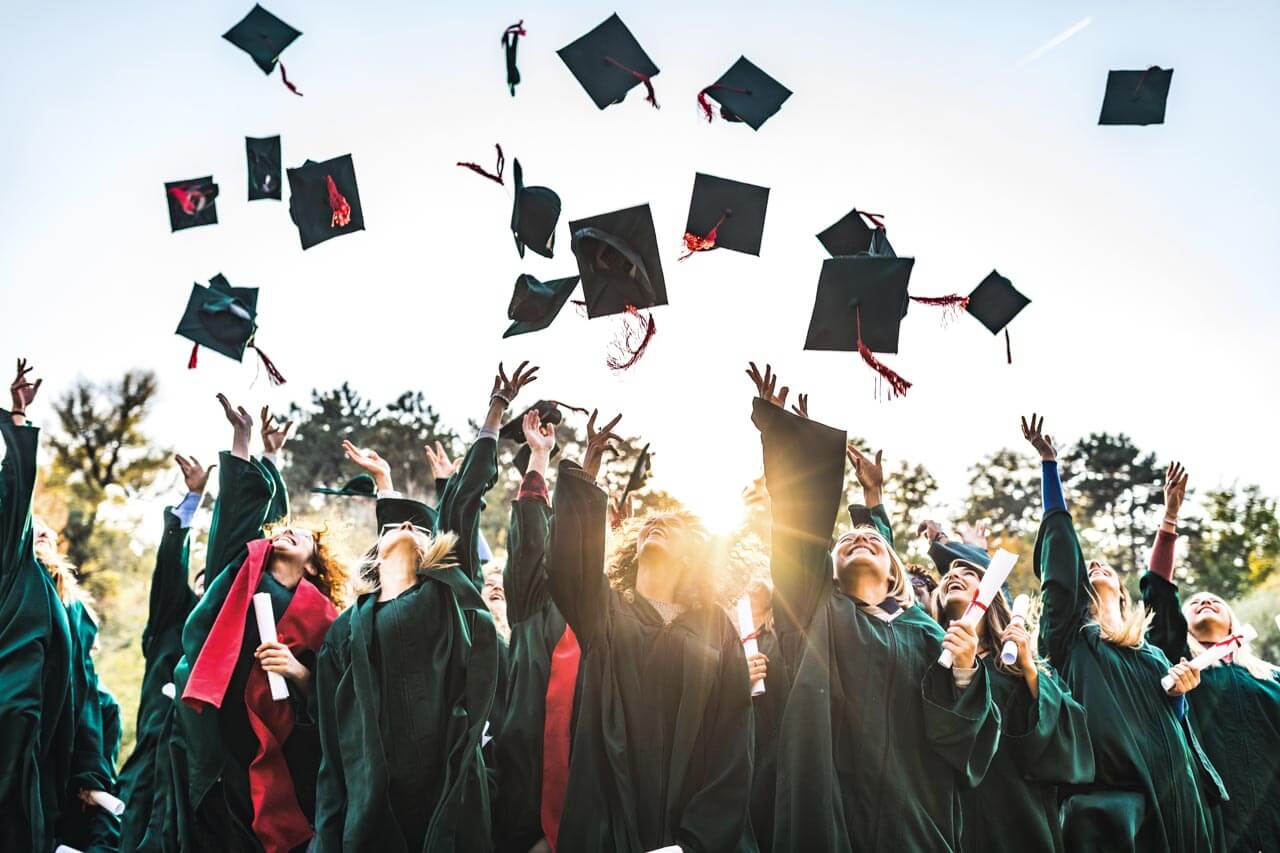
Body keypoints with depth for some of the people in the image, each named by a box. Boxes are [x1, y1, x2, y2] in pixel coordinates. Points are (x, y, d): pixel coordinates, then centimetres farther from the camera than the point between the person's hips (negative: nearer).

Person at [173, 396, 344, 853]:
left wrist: (297, 671, -14)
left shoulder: (320, 615, 9)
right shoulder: (243, 569, 13)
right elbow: (239, 506, 7)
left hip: (268, 746, -1)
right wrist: (242, 436, 2)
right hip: (206, 730, 1)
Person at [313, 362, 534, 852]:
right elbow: (335, 748, 11)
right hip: (372, 805, 1)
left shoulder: (448, 589, 11)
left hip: (450, 796, -1)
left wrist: (496, 410, 11)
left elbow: (463, 501, 9)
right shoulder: (349, 628, 13)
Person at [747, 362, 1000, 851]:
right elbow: (799, 518, 3)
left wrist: (964, 672, -13)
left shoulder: (924, 635, 14)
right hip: (826, 804, -1)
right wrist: (775, 426, -3)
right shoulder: (817, 610, 12)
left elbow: (963, 730, 6)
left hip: (909, 808, 1)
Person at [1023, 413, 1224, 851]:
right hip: (1105, 799, -4)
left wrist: (1180, 693, 1)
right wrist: (1049, 464, -1)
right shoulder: (1069, 634, 8)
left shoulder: (1153, 655, 21)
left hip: (1171, 796, 5)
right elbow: (1060, 549, 1)